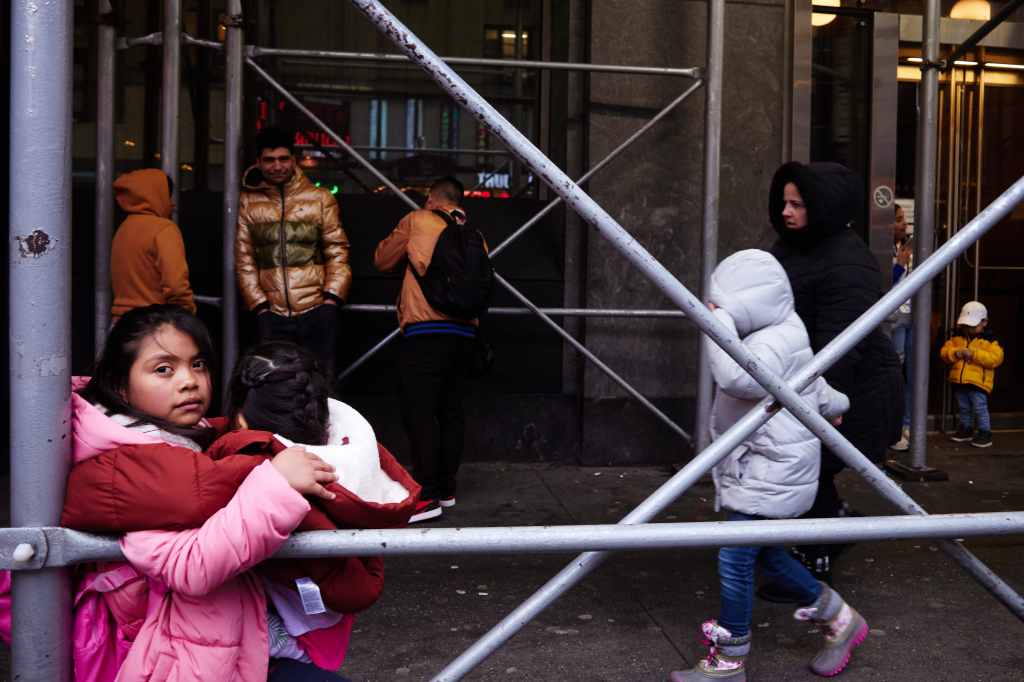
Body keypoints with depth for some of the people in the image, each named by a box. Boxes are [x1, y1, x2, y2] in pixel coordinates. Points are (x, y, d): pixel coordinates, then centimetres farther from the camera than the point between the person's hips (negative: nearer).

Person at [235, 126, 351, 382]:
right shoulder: (247, 202, 6)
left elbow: (337, 252, 3)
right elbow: (243, 260, 5)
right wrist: (259, 305, -3)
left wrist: (332, 297, -6)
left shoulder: (320, 198, 4)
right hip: (271, 314, 1)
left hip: (316, 311, -1)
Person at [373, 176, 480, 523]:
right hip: (464, 331, 6)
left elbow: (382, 260, 11)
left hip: (425, 331, -6)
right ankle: (446, 488, 16)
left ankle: (427, 495, -12)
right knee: (451, 411, 10)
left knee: (419, 412, -7)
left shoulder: (416, 221, 2)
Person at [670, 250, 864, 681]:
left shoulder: (777, 342, -21)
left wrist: (720, 321, -32)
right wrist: (831, 403, 47)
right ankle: (837, 617, 33)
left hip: (771, 474, -11)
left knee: (735, 560, -7)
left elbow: (737, 377, -42)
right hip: (758, 468, 11)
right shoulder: (774, 334, 12)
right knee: (764, 553, 19)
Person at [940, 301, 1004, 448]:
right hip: (958, 381, 5)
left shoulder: (989, 340, -7)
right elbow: (944, 352, 3)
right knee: (963, 408, 17)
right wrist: (955, 353, -20)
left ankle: (985, 433, 7)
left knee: (979, 408, -3)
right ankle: (965, 429, 31)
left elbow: (996, 358, -18)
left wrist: (974, 354, -24)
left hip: (978, 382, -5)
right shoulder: (956, 337, 7)